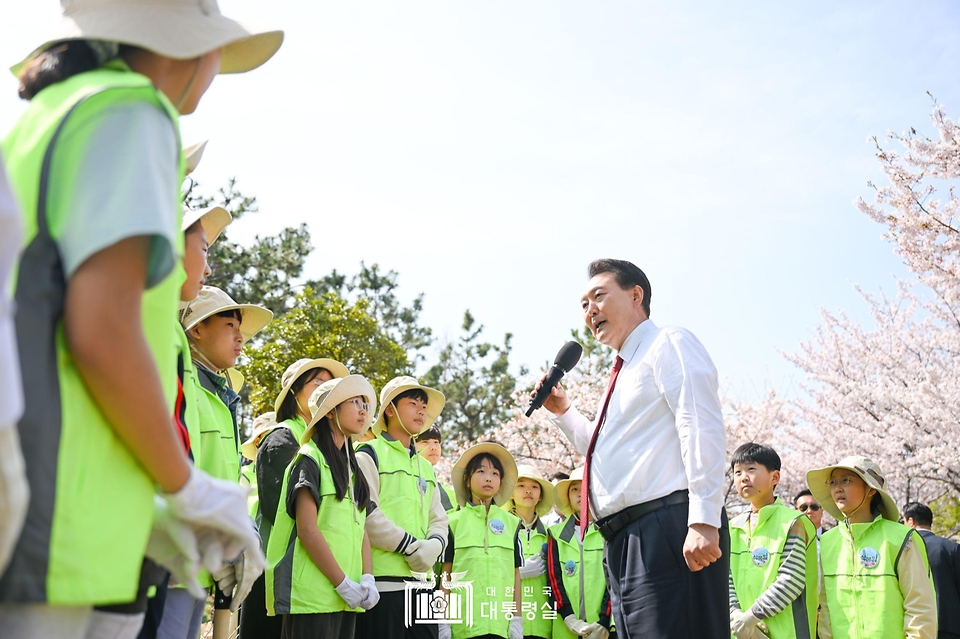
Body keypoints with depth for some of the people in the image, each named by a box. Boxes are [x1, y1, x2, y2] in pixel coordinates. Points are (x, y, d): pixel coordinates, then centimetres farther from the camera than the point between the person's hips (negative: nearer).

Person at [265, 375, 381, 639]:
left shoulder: (353, 468, 17)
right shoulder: (310, 459, -5)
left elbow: (361, 528, 14)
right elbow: (307, 530, -13)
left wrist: (367, 579, -2)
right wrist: (343, 584, -14)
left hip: (347, 597, 7)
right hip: (313, 594, -7)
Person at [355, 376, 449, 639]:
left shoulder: (426, 467, 23)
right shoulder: (369, 455, 1)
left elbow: (438, 519, 18)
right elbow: (366, 514, -11)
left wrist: (434, 545, -4)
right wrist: (411, 545, -12)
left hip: (422, 581, 7)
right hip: (383, 580, -7)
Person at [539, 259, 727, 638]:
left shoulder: (668, 343, 1)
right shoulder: (624, 372, 27)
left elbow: (701, 428, -13)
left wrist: (704, 520, -23)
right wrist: (563, 413, 24)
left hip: (668, 531, -9)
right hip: (625, 542, 9)